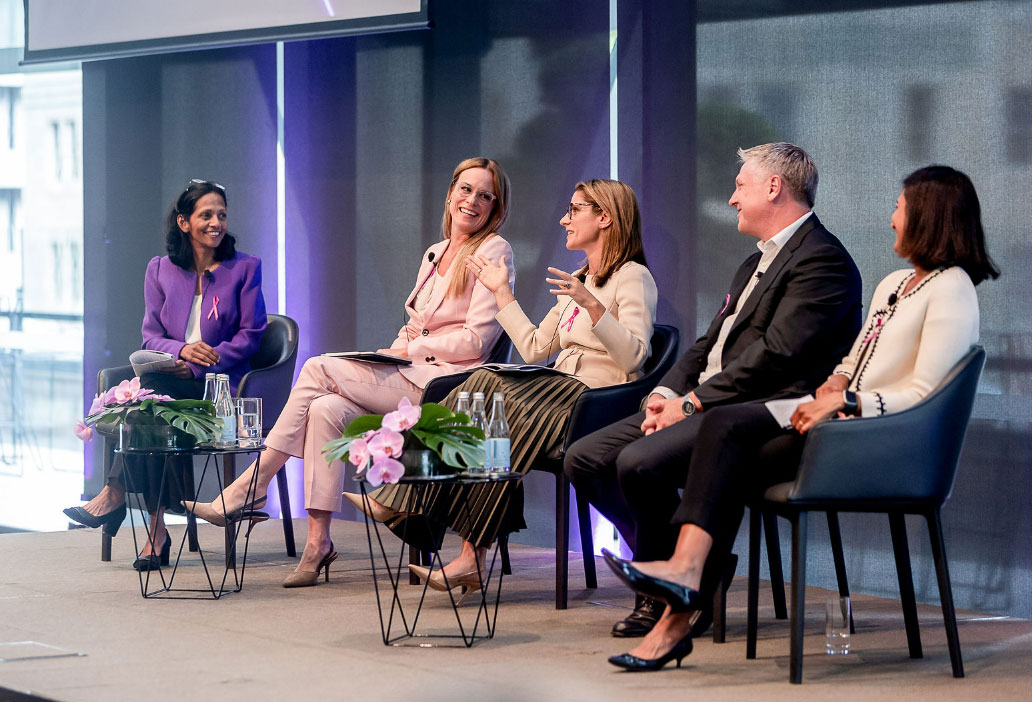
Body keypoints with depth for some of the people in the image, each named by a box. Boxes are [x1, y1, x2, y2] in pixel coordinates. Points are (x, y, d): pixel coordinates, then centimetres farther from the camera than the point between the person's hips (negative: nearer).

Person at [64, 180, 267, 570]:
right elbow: (151, 335, 9)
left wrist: (199, 363, -14)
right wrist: (181, 350, -15)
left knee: (148, 391, -33)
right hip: (169, 381, 3)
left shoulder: (244, 269, 8)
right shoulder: (161, 270, 16)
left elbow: (250, 335, 0)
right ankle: (156, 529, -35)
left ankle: (114, 495, -27)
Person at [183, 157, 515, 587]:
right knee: (327, 409, -22)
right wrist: (393, 350, 1)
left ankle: (245, 492, -14)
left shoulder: (493, 251, -2)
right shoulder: (435, 254, 22)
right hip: (408, 380, 7)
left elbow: (476, 341, -10)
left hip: (443, 381, -7)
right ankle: (318, 543, -22)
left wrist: (410, 350, -7)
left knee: (317, 370, -18)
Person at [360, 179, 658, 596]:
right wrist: (501, 291, 25)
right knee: (486, 383, -19)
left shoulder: (633, 277, -1)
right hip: (563, 389, 8)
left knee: (490, 386, -25)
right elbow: (533, 349, 20)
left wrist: (591, 305, -27)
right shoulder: (576, 282, 25)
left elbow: (632, 357, -16)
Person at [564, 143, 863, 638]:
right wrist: (666, 393, 2)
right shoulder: (756, 264, 26)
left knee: (640, 463, -30)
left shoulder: (823, 260, -9)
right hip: (705, 406, 10)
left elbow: (776, 355, -18)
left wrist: (692, 403, -17)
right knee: (585, 458, -2)